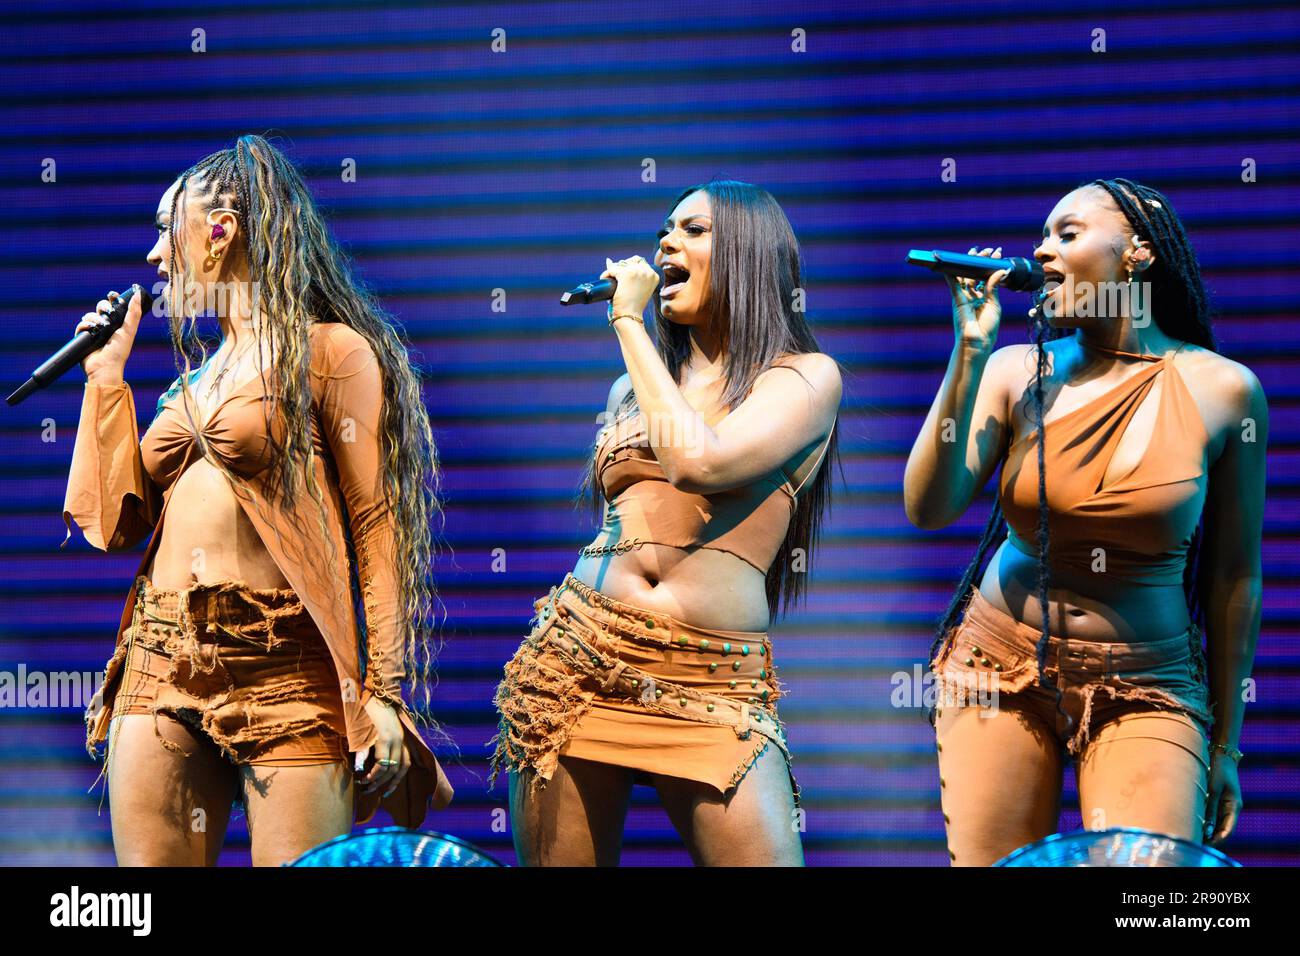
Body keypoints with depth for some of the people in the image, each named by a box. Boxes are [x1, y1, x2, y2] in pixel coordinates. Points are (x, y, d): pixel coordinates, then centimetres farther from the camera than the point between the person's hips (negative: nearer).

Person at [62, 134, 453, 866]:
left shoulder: (330, 352, 1)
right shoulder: (197, 376, 22)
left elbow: (376, 529, -5)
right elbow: (115, 521, 15)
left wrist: (384, 691, -12)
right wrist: (106, 375, 19)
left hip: (285, 670, -6)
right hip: (160, 668, 7)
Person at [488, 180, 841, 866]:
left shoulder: (807, 376, 4)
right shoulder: (631, 389, 19)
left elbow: (700, 462, -14)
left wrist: (629, 322, -4)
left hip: (711, 687, -4)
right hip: (577, 658, 4)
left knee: (766, 858, -15)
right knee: (555, 860, 3)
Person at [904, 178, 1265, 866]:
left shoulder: (1221, 390, -7)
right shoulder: (1017, 372, -2)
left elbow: (1233, 578, 0)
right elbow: (929, 508, -12)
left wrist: (1225, 745, 5)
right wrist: (970, 351, -15)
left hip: (1146, 691, -2)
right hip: (1003, 670, 2)